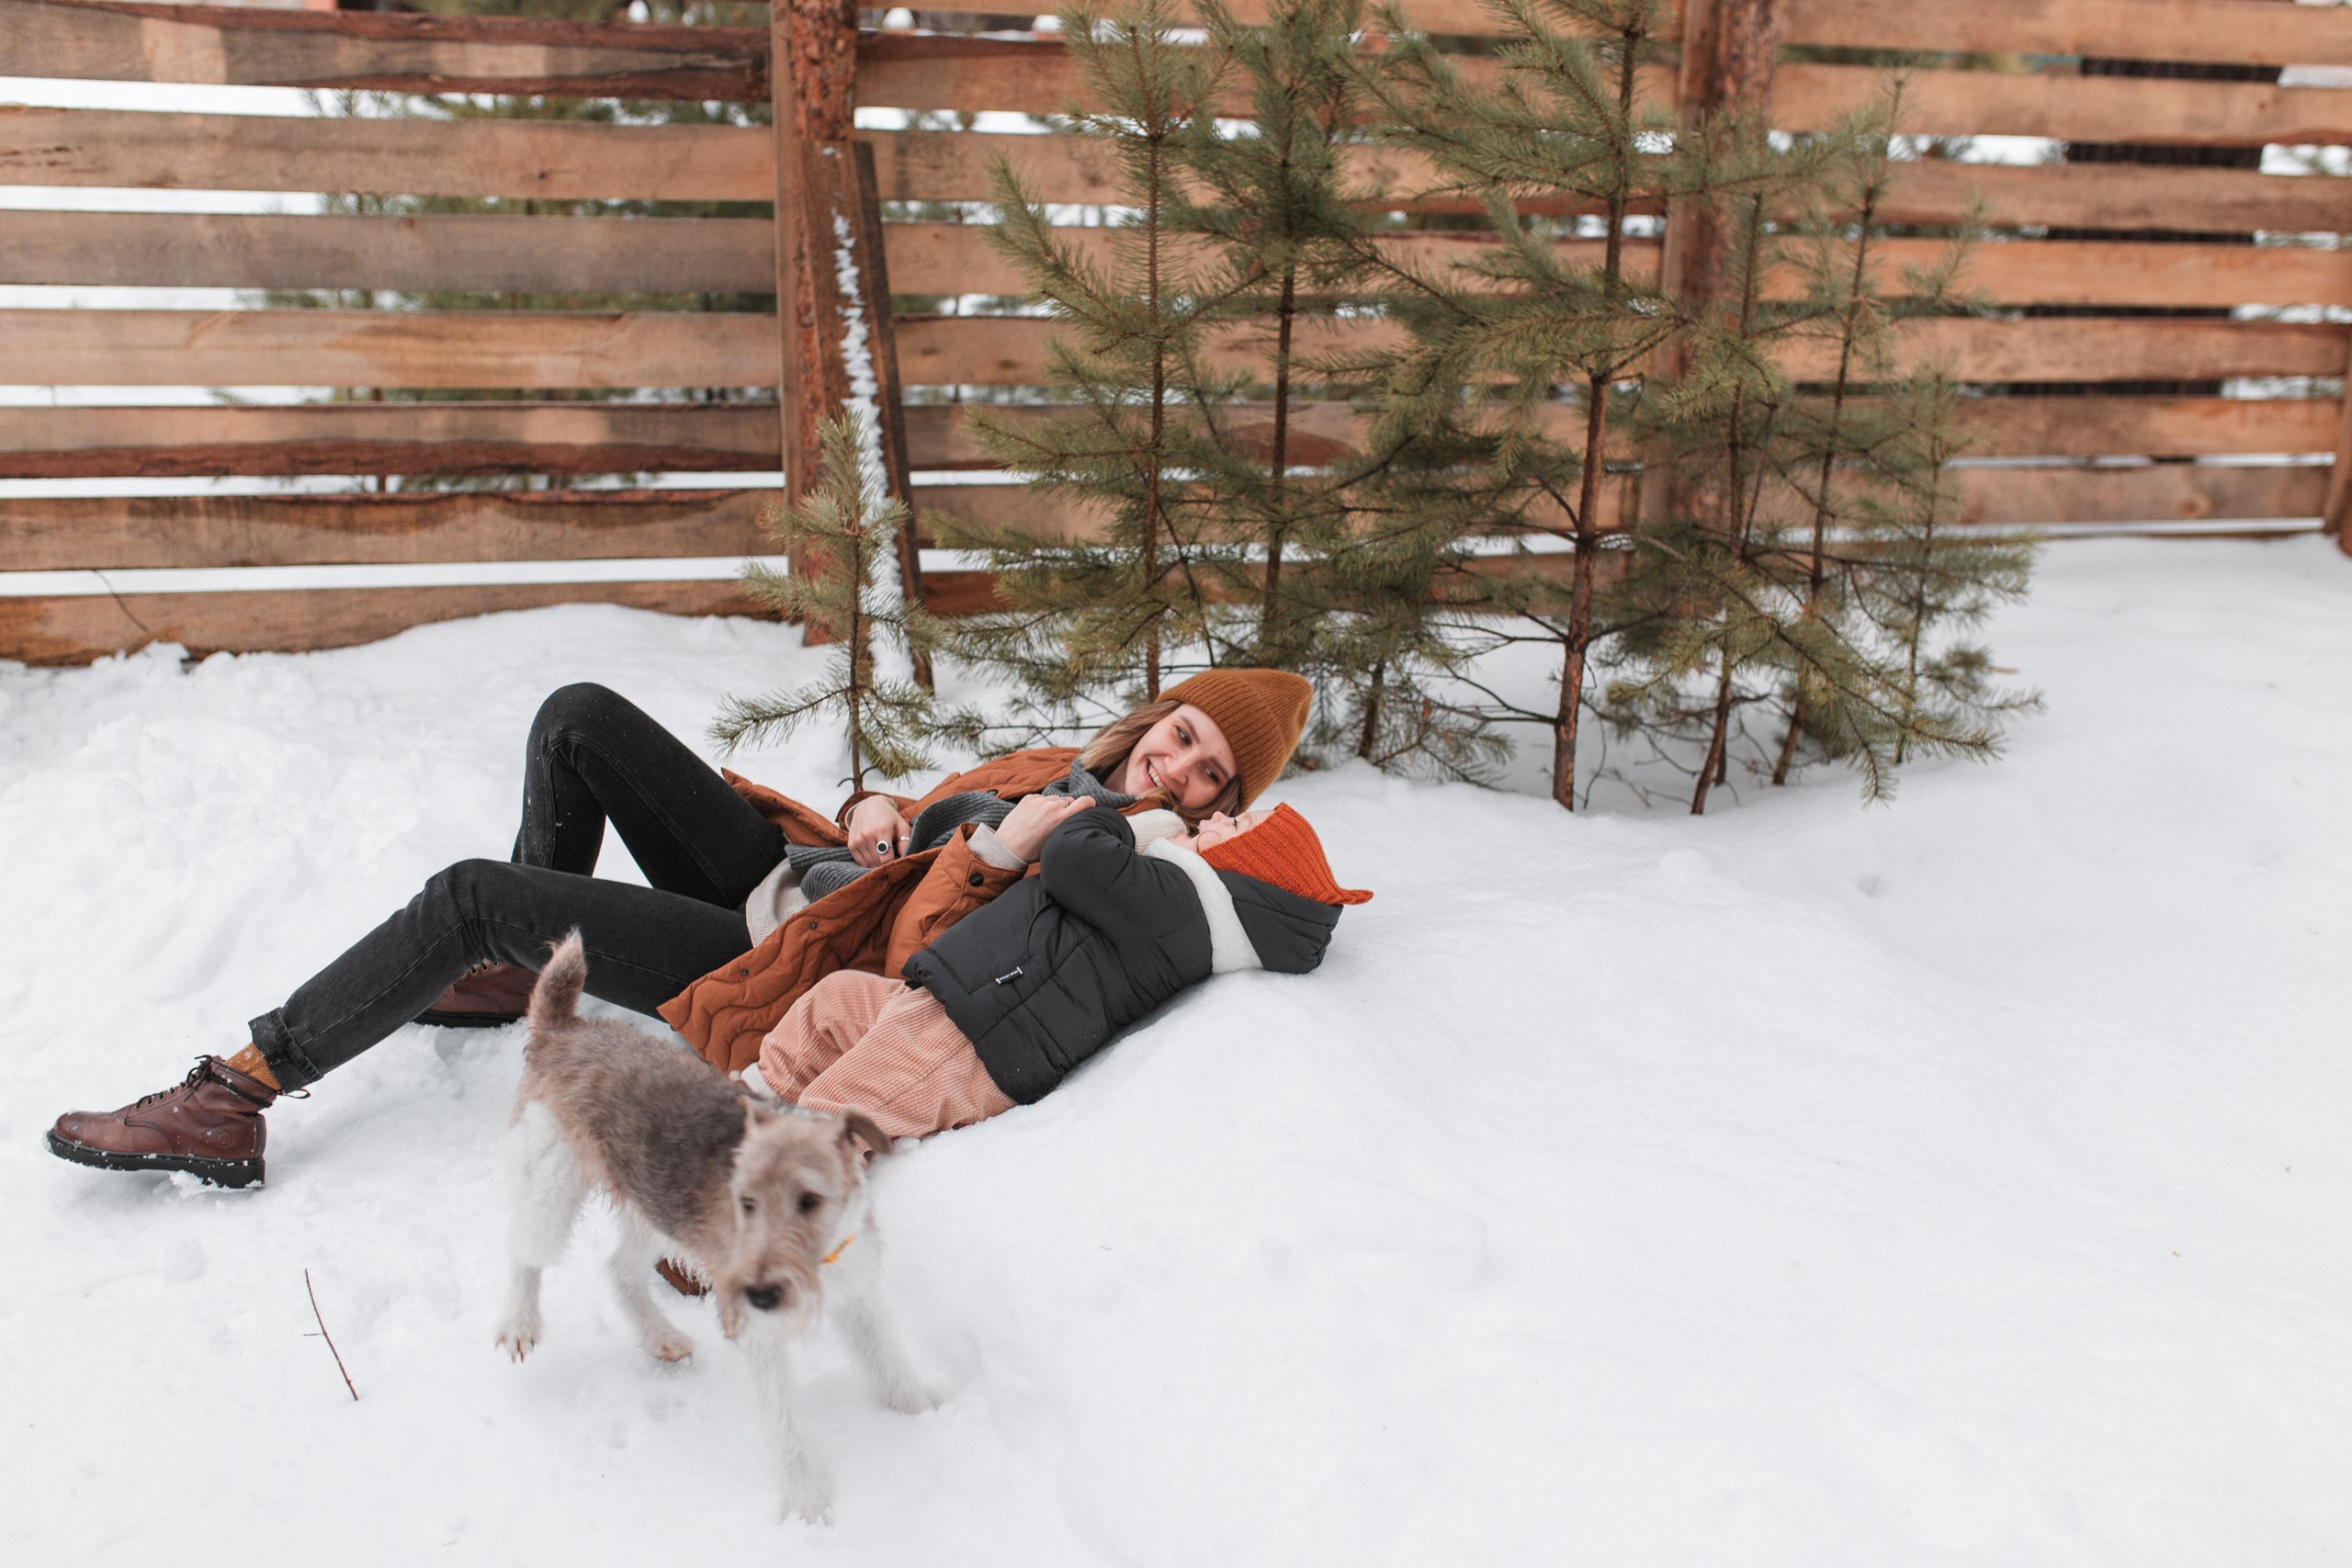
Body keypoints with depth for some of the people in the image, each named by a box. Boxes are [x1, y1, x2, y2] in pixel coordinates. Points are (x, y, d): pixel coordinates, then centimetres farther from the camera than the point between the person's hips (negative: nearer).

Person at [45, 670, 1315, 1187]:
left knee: (469, 896, -15)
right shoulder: (1057, 768, 11)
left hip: (789, 970, -8)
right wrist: (869, 816, -2)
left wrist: (993, 855, -33)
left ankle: (242, 1096, 2)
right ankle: (515, 975, 15)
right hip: (779, 871, 8)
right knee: (580, 718, -2)